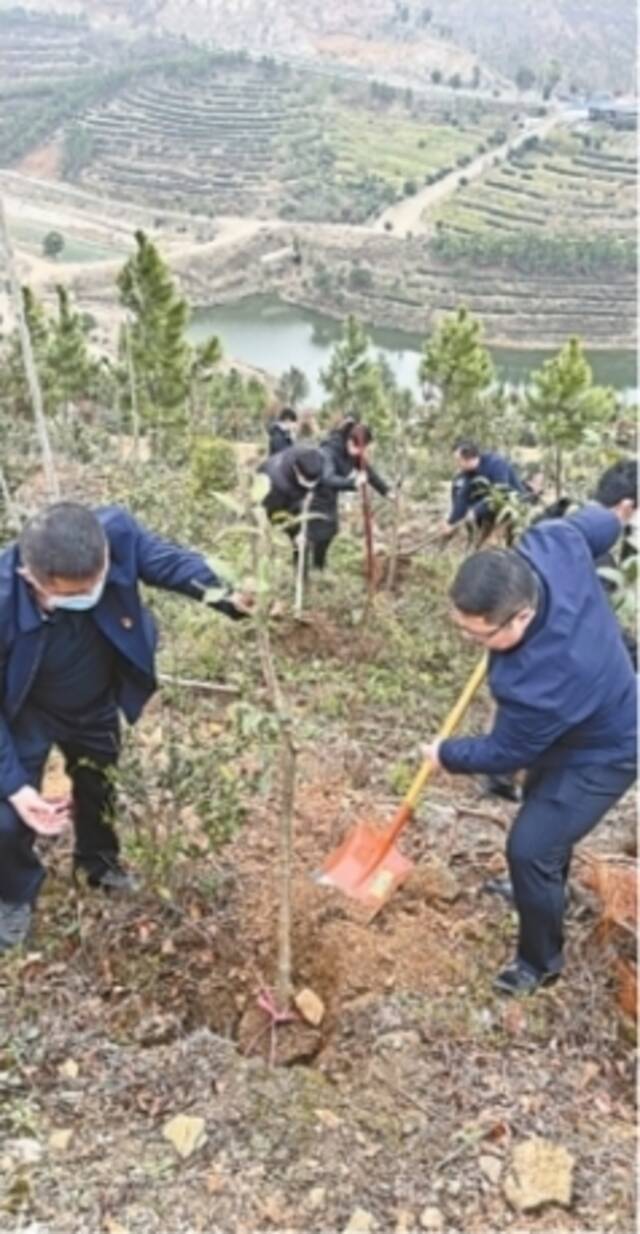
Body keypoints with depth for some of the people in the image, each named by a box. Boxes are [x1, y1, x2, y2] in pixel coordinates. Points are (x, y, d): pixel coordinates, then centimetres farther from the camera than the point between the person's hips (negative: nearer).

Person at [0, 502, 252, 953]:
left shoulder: (115, 532, -38)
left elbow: (167, 560, -14)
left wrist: (225, 595, -27)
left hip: (96, 704, 4)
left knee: (98, 787, 27)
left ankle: (99, 861, 60)